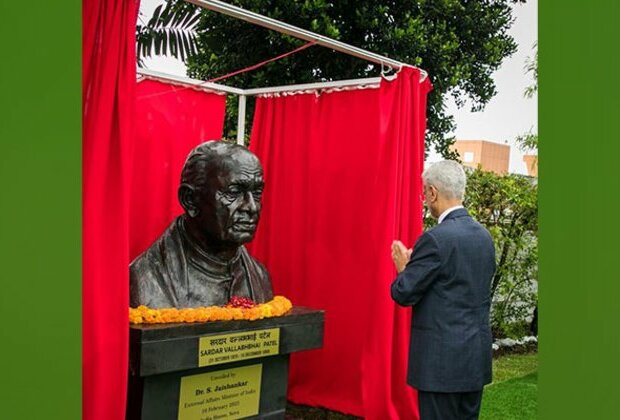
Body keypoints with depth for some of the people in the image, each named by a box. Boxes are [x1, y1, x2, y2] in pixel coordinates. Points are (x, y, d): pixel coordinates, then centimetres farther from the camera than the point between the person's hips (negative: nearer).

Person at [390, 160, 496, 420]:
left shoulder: (435, 239, -18)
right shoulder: (484, 236, 6)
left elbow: (403, 295, -15)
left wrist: (403, 267, 5)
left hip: (442, 359, -8)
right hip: (477, 356, 8)